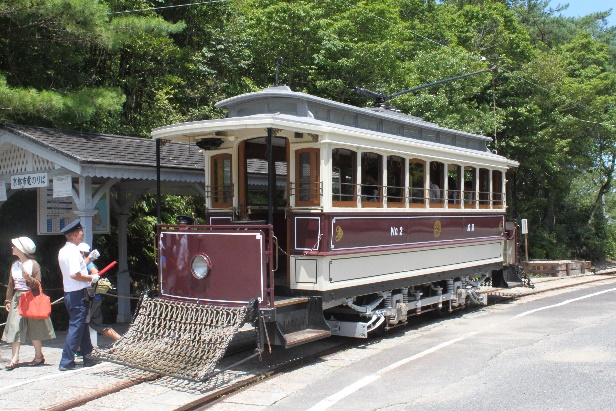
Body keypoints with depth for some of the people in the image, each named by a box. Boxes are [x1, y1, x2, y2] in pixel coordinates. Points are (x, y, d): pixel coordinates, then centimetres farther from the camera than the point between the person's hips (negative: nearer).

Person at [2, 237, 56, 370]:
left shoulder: (33, 264, -6)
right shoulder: (14, 265, 11)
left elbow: (38, 285, -8)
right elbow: (11, 284, 15)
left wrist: (29, 278, -25)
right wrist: (8, 300, 11)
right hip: (17, 298, 5)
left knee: (34, 328, 4)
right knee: (15, 328, -5)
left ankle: (39, 356, 16)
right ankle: (15, 359, -5)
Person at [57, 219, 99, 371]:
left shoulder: (63, 251, 13)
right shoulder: (73, 251, -17)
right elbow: (75, 274, -26)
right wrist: (92, 278, -13)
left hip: (69, 293, 10)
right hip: (78, 294, -10)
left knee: (82, 326, 16)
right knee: (76, 327, -3)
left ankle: (87, 357, 24)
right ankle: (66, 361, 1)